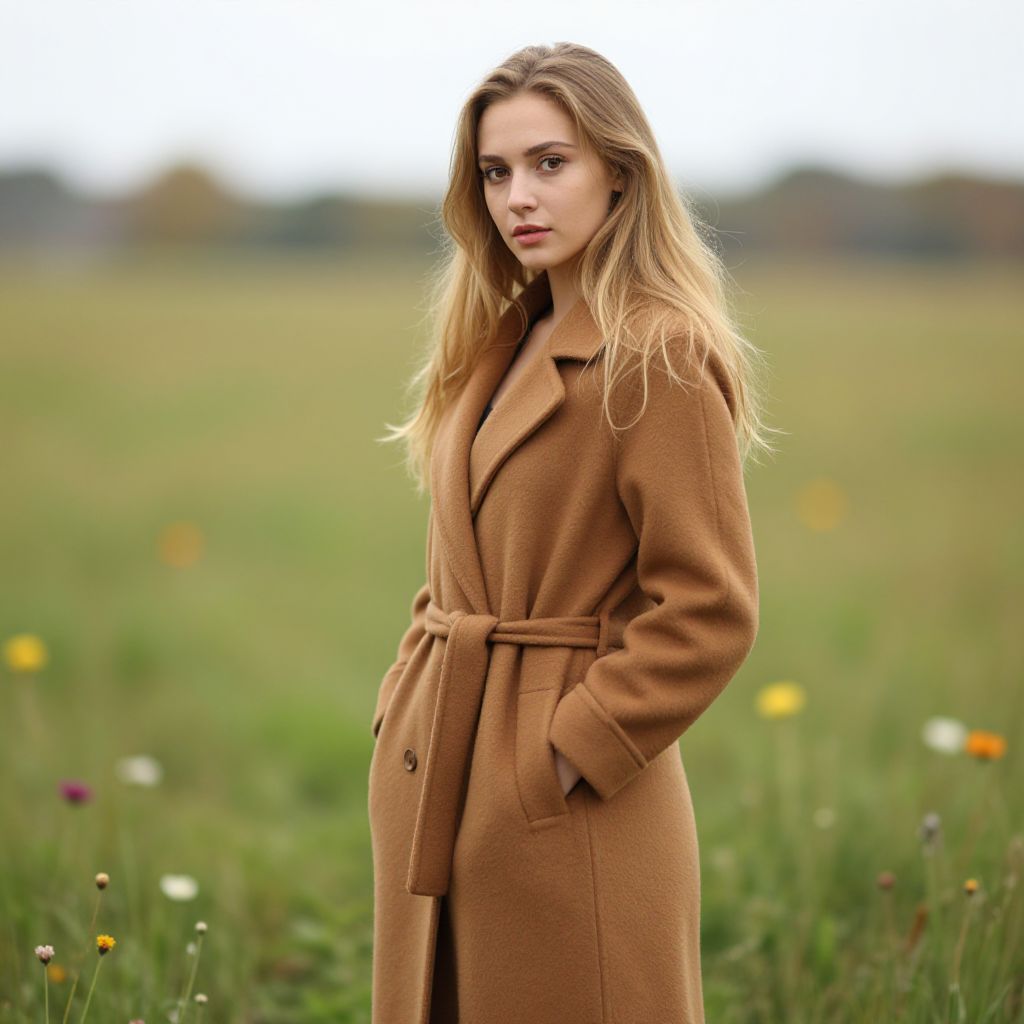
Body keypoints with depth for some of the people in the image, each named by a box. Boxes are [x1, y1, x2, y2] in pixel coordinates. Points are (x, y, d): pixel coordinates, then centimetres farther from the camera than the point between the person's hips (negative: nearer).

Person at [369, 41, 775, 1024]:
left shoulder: (658, 359, -13)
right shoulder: (496, 344, 11)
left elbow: (709, 610, -16)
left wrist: (570, 750, -15)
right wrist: (411, 699, 6)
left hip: (570, 815, -7)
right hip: (434, 788, 8)